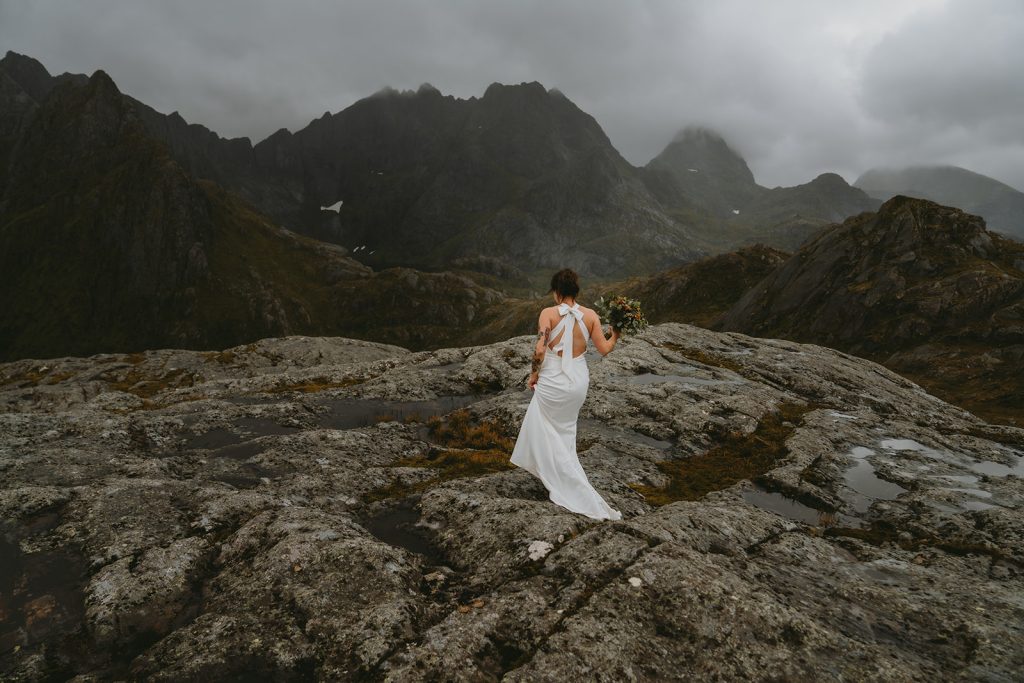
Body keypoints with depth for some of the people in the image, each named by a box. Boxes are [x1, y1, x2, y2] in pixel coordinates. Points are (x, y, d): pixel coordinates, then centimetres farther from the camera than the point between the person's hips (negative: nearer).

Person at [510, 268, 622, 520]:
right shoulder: (590, 316, -4)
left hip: (552, 381, -4)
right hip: (579, 380, 4)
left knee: (545, 430, 12)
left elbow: (540, 350, -17)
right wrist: (616, 334, 18)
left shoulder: (548, 313, -13)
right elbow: (604, 349, 0)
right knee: (565, 428, 28)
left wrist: (534, 374, -1)